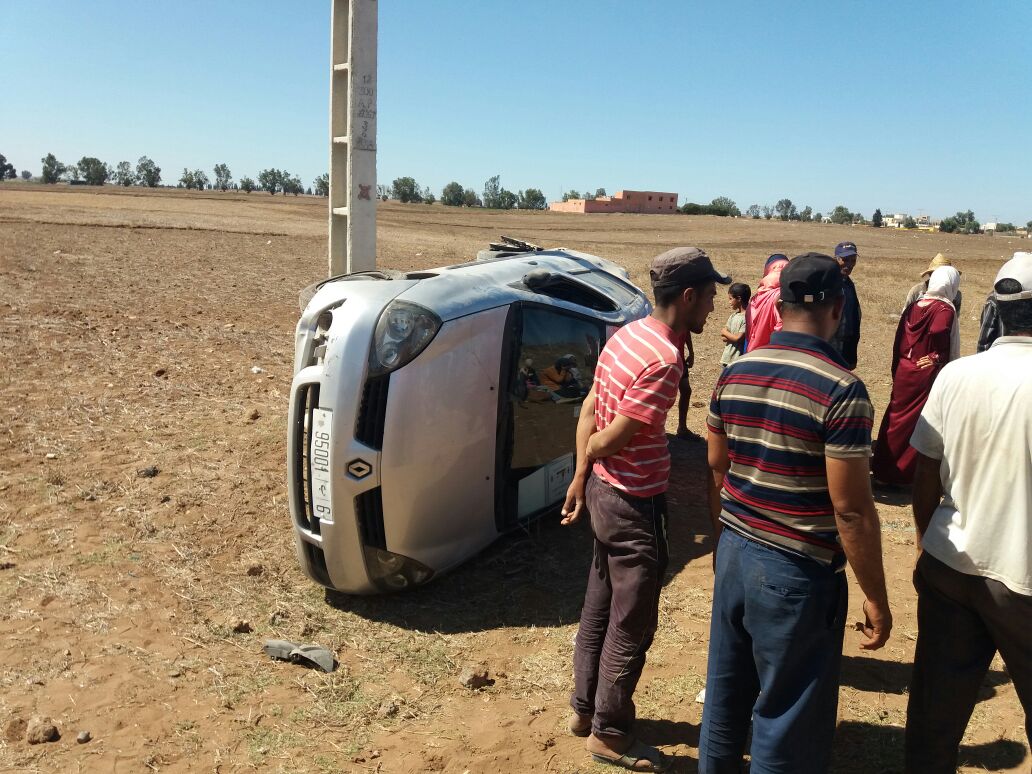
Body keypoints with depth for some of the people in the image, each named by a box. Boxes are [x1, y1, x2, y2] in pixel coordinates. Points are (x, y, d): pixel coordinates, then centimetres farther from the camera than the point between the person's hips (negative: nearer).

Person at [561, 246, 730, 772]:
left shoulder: (628, 335, 3)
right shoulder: (664, 359, -25)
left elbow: (589, 412, 4)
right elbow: (611, 439, -23)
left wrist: (581, 476, 5)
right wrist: (590, 454, -2)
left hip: (605, 492, 9)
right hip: (635, 504, -9)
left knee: (600, 610, 21)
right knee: (631, 628, 8)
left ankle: (585, 709, 38)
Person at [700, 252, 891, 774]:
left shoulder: (733, 374, 1)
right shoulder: (841, 390, -18)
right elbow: (851, 508, -18)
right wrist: (876, 598, -6)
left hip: (735, 554, 6)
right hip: (798, 572, -6)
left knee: (725, 693, 22)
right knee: (789, 718, 11)